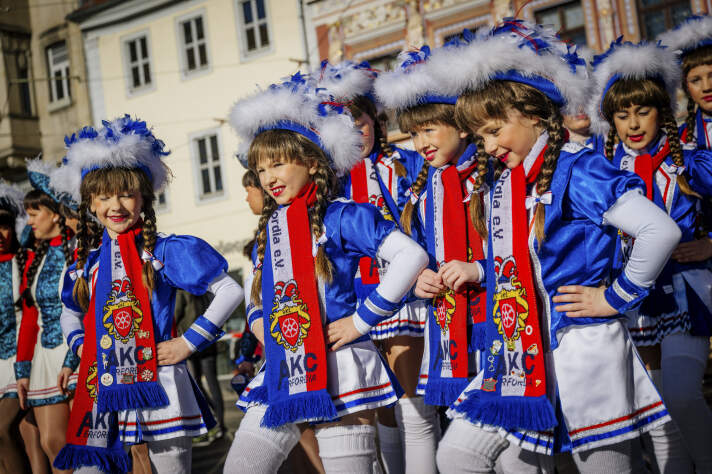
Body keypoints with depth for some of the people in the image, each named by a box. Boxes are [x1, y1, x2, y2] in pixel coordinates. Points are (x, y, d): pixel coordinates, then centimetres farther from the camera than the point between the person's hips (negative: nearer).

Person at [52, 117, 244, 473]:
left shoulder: (164, 252, -3)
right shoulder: (86, 263, 13)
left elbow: (230, 291, -5)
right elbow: (70, 313, 33)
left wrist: (189, 342, -8)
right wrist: (79, 344, 12)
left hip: (159, 389, -4)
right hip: (102, 392, 4)